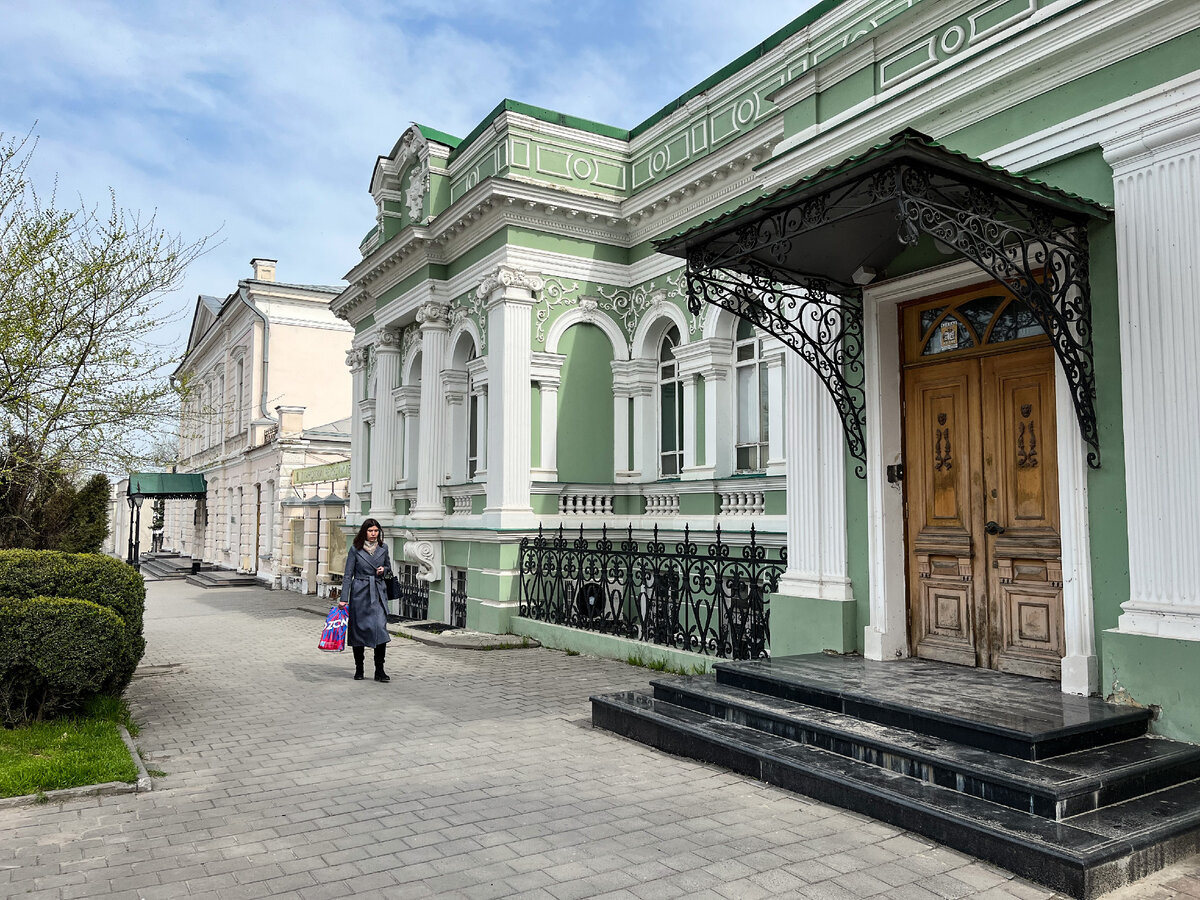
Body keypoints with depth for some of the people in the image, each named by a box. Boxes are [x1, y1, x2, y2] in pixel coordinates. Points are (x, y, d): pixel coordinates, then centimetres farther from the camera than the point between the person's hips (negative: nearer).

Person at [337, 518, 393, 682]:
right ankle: (359, 669, 19)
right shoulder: (355, 549, -2)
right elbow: (348, 575, -1)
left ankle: (379, 671, -4)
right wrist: (343, 598, -5)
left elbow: (389, 569, 20)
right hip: (359, 593, -1)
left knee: (381, 629, -10)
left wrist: (384, 570, -4)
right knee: (358, 629, 4)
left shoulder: (383, 548, 6)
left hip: (378, 593, 2)